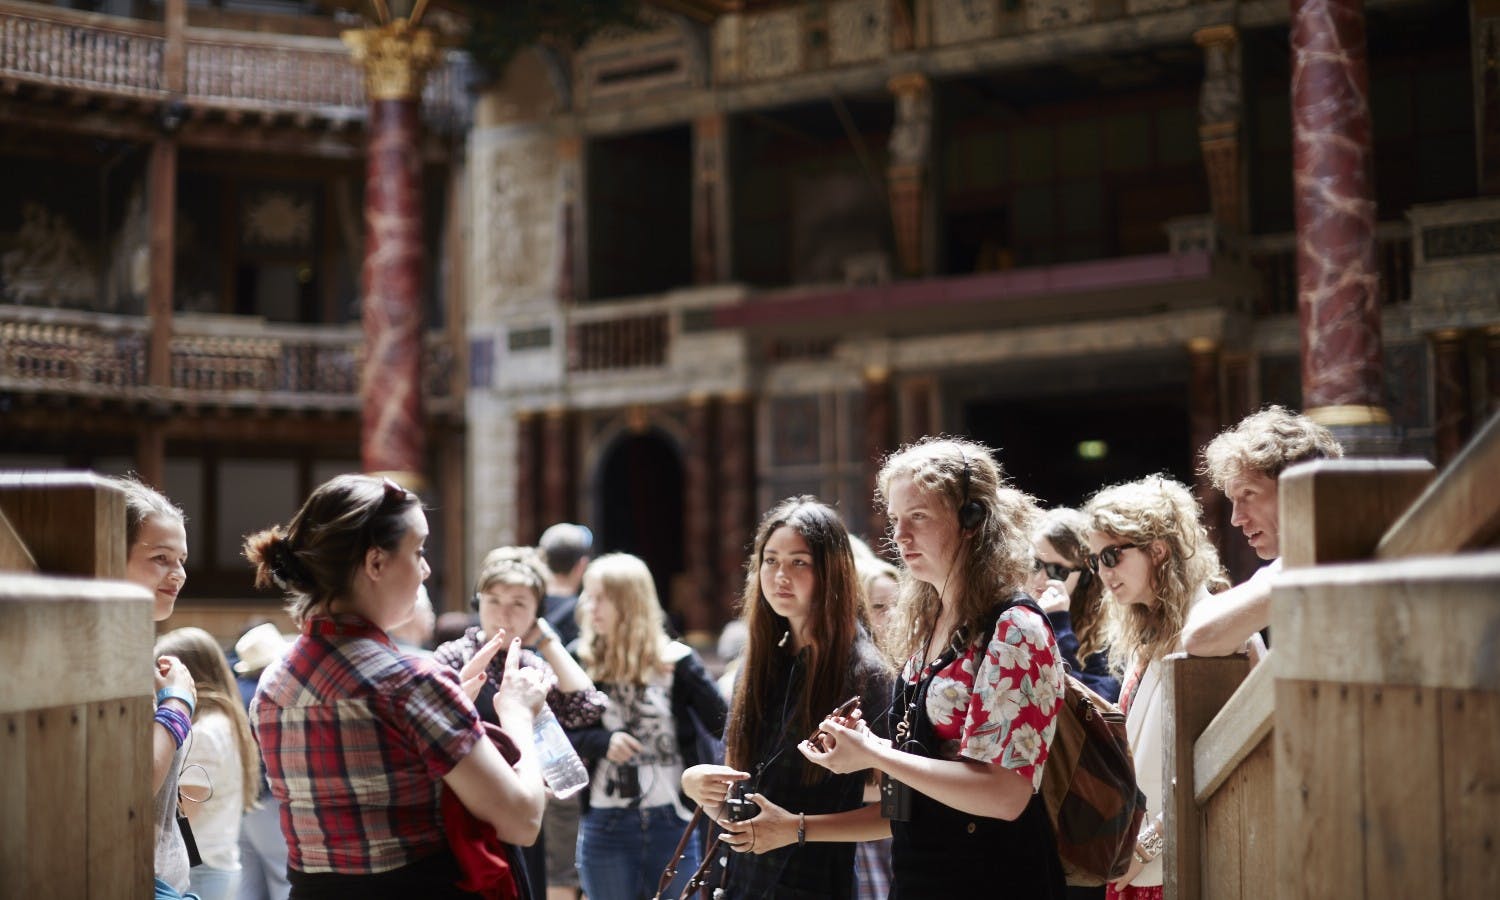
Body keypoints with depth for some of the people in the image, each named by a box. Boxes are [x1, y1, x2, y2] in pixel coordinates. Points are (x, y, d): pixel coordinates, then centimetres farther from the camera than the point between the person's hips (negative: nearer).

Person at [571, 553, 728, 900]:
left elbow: (726, 726, -8)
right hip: (605, 828, 1)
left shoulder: (676, 662, -1)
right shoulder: (581, 664, 3)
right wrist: (601, 742, -15)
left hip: (674, 824, -1)